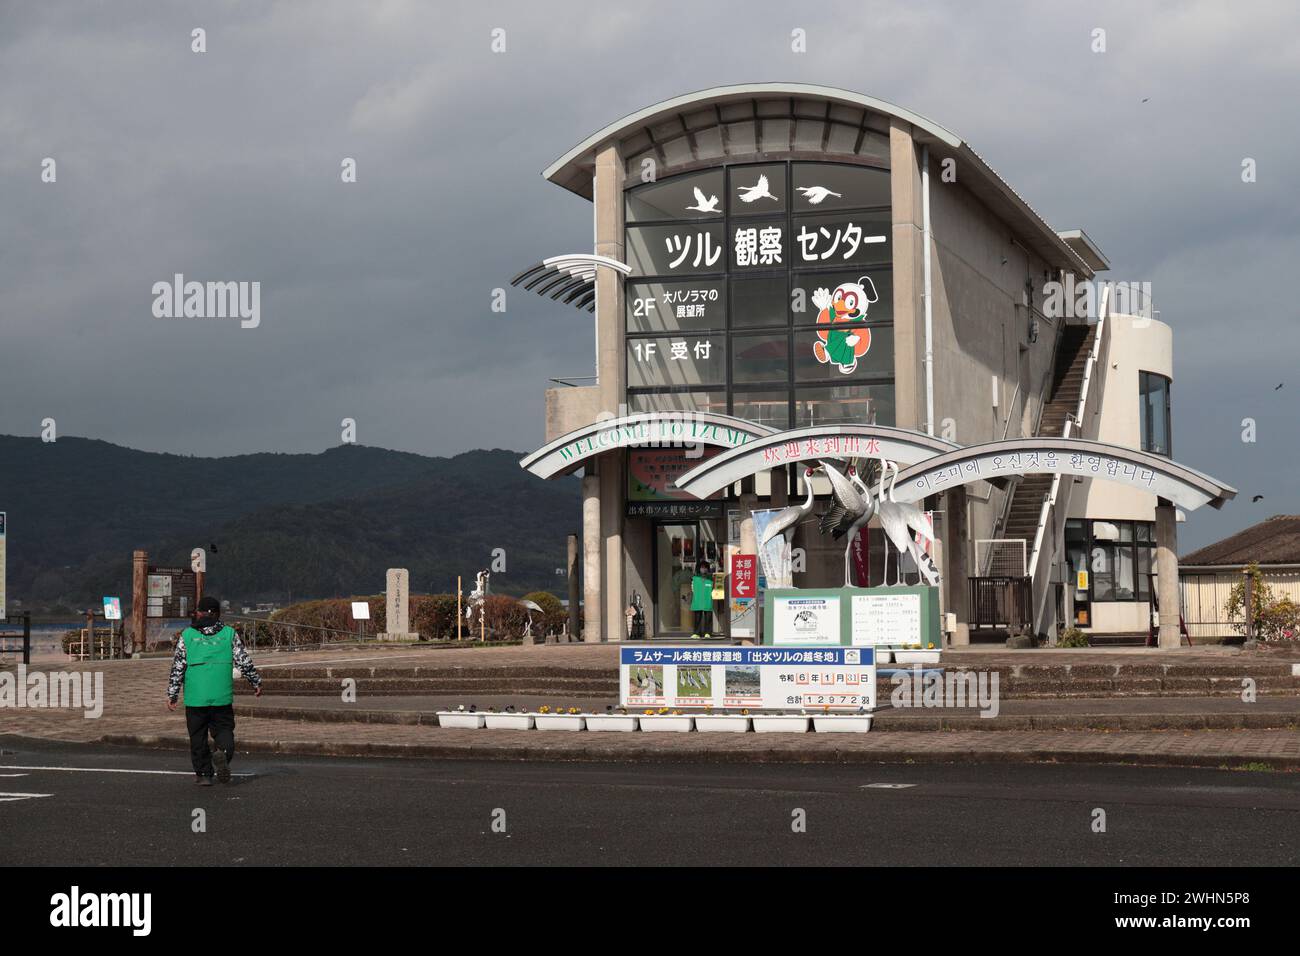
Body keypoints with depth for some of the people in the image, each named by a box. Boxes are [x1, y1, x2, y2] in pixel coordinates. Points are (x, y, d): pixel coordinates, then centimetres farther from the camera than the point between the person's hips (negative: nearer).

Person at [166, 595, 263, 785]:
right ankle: (223, 752, -22)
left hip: (195, 698, 0)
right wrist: (256, 682, 17)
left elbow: (178, 667, 1)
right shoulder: (229, 634, 4)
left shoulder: (187, 635, 3)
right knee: (224, 729, 9)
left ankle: (203, 774, 11)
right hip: (222, 697, 0)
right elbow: (244, 661, 4)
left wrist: (172, 694, 6)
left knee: (198, 737, 11)